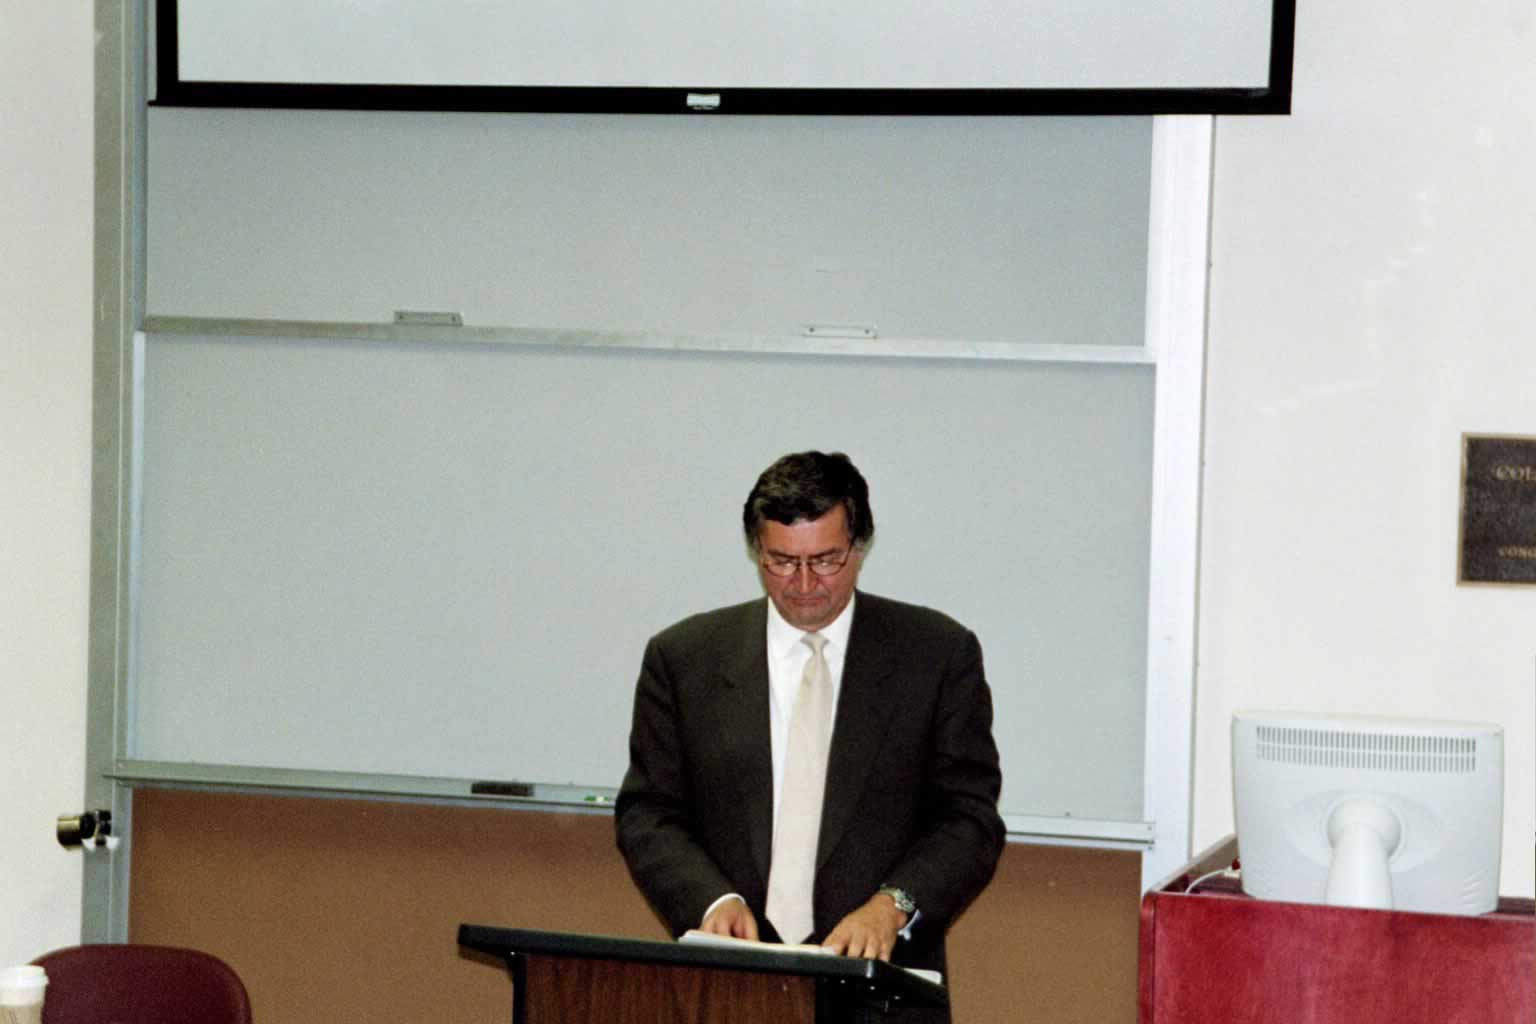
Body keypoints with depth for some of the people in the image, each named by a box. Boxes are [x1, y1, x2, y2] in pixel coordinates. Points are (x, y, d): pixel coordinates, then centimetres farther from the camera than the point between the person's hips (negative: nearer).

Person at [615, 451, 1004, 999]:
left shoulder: (939, 654, 6)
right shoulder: (683, 658, 10)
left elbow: (970, 817, 4)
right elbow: (648, 814, 10)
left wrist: (892, 906, -12)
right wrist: (712, 901, -8)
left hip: (879, 973, -1)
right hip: (728, 975, 1)